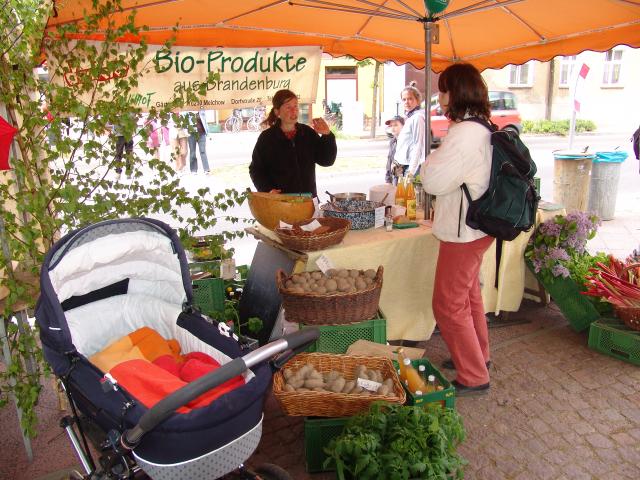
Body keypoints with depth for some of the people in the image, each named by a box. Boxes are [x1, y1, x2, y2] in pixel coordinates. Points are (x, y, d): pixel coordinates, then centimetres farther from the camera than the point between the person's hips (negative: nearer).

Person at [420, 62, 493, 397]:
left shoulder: (463, 134, -24)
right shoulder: (483, 130, 9)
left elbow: (433, 181, -22)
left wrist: (431, 160, -5)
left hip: (463, 232, -10)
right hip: (476, 227, 11)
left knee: (448, 305, 0)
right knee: (468, 295, 23)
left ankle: (473, 377, 12)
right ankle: (477, 356, 41)